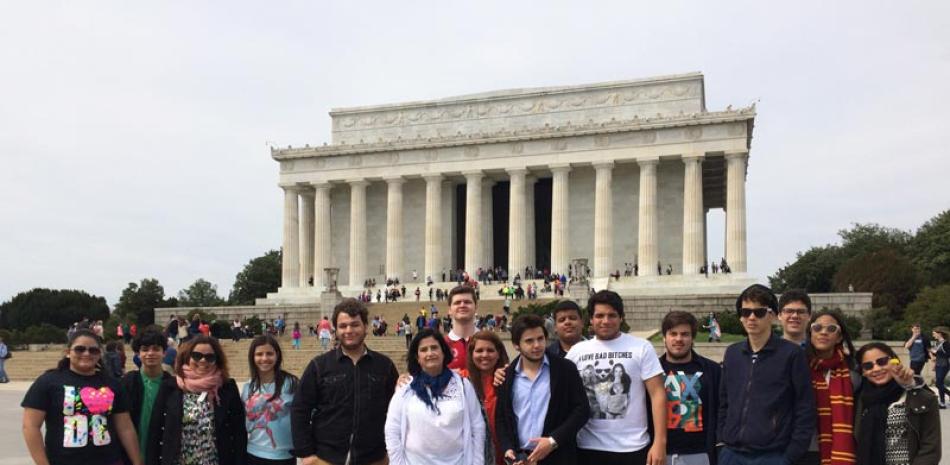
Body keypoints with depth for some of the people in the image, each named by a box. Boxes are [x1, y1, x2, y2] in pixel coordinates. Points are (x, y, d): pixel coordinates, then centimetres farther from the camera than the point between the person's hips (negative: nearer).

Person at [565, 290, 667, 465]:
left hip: (632, 447, -2)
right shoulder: (577, 351, 5)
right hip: (588, 448, 2)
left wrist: (660, 442, -13)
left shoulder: (641, 348, -2)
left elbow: (657, 394, -6)